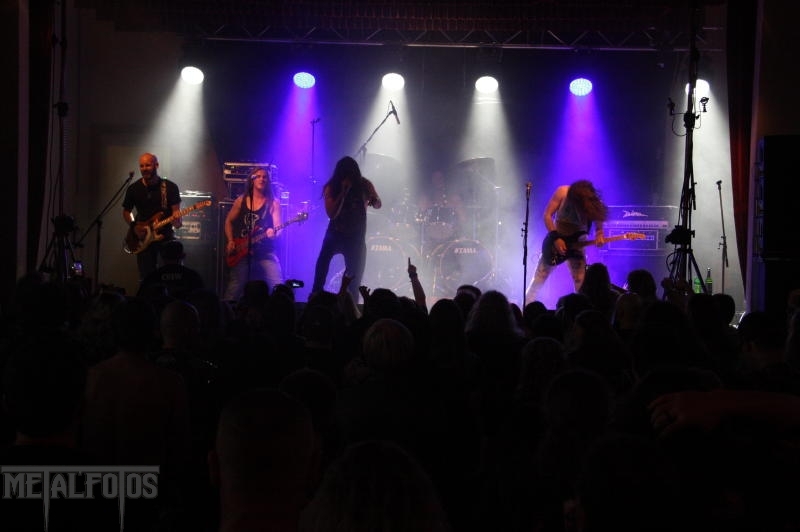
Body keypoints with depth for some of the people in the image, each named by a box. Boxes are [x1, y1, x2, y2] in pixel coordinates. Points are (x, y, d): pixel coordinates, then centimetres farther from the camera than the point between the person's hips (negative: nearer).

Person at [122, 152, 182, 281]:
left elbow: (176, 211, -4)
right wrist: (134, 227, -4)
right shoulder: (134, 189, 2)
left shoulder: (170, 187, -3)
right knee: (146, 278, 1)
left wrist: (176, 220, -27)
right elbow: (126, 212, 14)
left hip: (166, 236, -1)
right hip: (143, 239, 1)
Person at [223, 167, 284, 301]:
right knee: (233, 293, 2)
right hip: (242, 252, 2)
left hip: (265, 252, -1)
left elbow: (278, 227, -6)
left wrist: (273, 232, -29)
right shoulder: (241, 200, 7)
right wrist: (230, 241, 4)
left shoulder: (273, 202, 1)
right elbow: (229, 221, 16)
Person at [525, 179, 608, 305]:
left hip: (576, 243, 0)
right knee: (539, 277, 3)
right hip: (556, 240, 0)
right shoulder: (562, 192, -17)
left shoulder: (593, 203, -15)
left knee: (581, 282, -6)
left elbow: (598, 226, -2)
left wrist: (599, 236, -25)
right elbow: (547, 215, -12)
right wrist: (556, 238, -19)